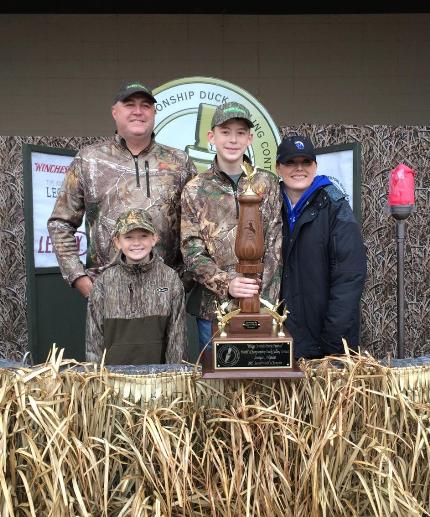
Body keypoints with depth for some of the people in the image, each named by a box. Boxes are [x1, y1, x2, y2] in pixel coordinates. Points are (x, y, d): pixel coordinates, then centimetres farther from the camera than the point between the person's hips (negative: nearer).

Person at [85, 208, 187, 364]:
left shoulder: (170, 279, 3)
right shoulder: (104, 282, 4)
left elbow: (176, 333, 5)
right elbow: (94, 336, 8)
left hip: (157, 368, 0)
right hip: (113, 368, 0)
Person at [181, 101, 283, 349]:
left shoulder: (268, 184, 4)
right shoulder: (195, 190, 1)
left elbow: (276, 244, 0)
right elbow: (192, 253, -4)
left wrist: (259, 289, -12)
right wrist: (226, 284, -20)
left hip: (262, 302, 1)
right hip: (213, 305, 0)